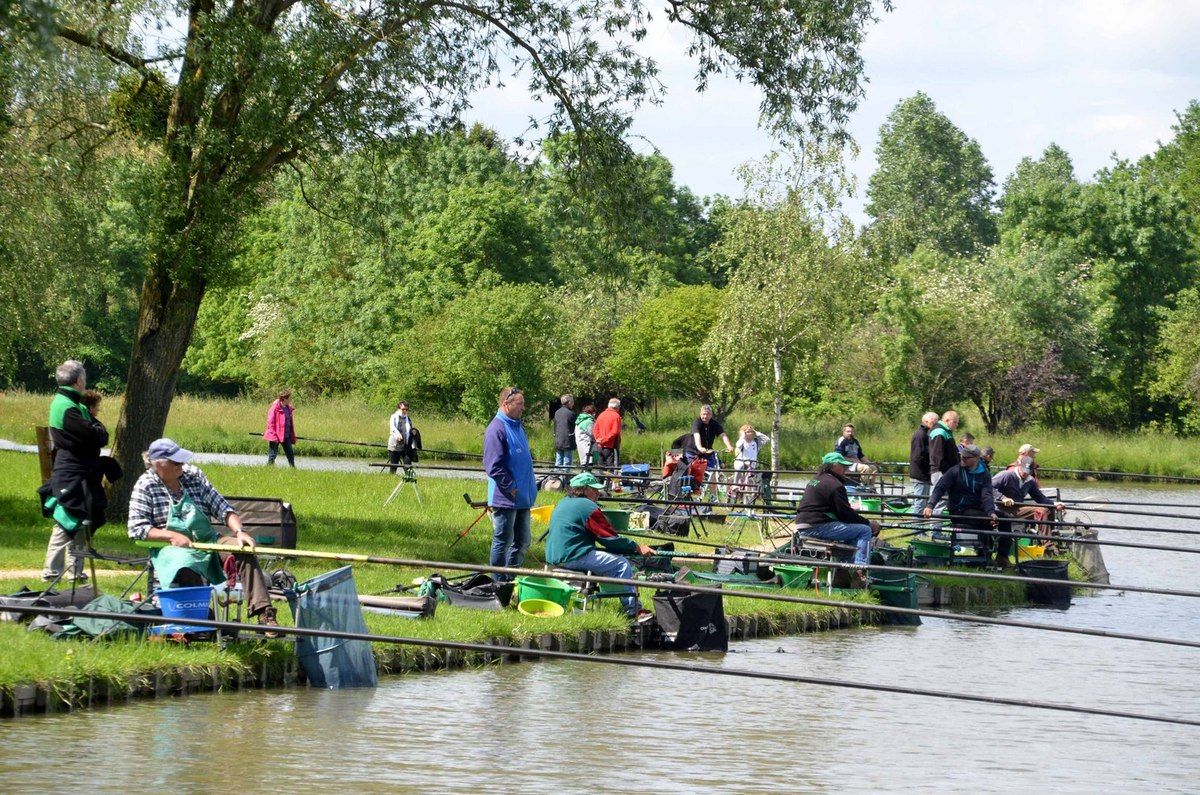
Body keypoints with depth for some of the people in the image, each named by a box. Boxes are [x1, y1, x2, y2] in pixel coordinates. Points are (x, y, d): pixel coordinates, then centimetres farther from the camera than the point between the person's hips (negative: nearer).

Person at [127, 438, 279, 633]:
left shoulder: (193, 475, 9)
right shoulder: (145, 486, -1)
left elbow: (222, 508, 7)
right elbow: (136, 529, -6)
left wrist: (239, 532, -12)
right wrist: (171, 536, -19)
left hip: (207, 541, 4)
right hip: (171, 549, -4)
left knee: (244, 552, -24)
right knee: (187, 570, -41)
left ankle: (263, 613, -32)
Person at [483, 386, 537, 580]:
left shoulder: (518, 426, 12)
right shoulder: (497, 429, -17)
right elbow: (494, 466, -21)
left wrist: (530, 487, 16)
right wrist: (511, 487, -17)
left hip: (523, 498, 9)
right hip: (505, 499, -9)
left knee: (522, 542, 15)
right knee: (503, 542, 0)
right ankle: (500, 583, 8)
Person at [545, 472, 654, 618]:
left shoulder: (563, 504, 20)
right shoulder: (588, 507, -10)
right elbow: (610, 539, -9)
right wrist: (637, 547, -1)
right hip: (572, 556, -10)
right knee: (622, 565, -7)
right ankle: (633, 610, -9)